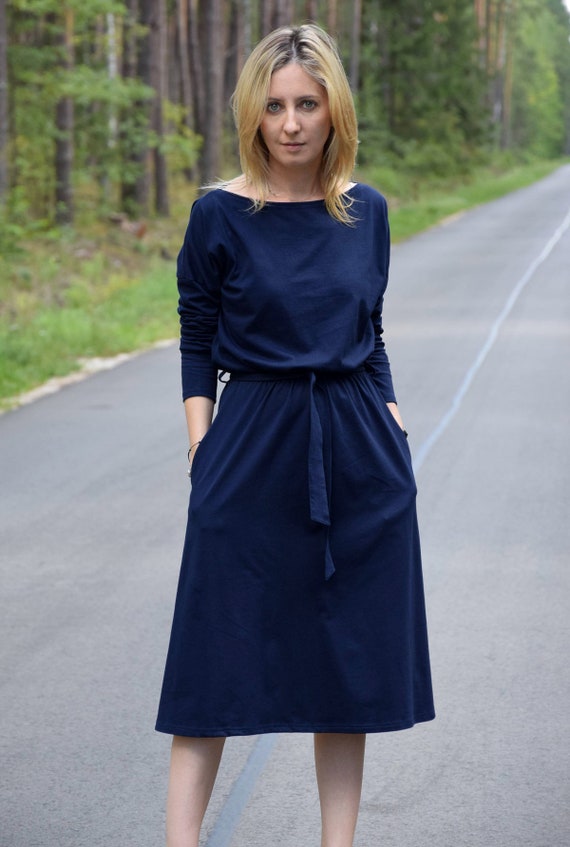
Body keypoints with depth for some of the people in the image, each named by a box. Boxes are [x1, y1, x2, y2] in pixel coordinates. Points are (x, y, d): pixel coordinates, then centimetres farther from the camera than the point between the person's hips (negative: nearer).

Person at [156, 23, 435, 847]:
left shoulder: (366, 210, 5)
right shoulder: (221, 215, -5)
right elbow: (196, 347, 1)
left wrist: (389, 419, 6)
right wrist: (202, 451, -6)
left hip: (360, 461, 3)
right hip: (252, 450, -3)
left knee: (352, 658, 8)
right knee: (216, 655, -2)